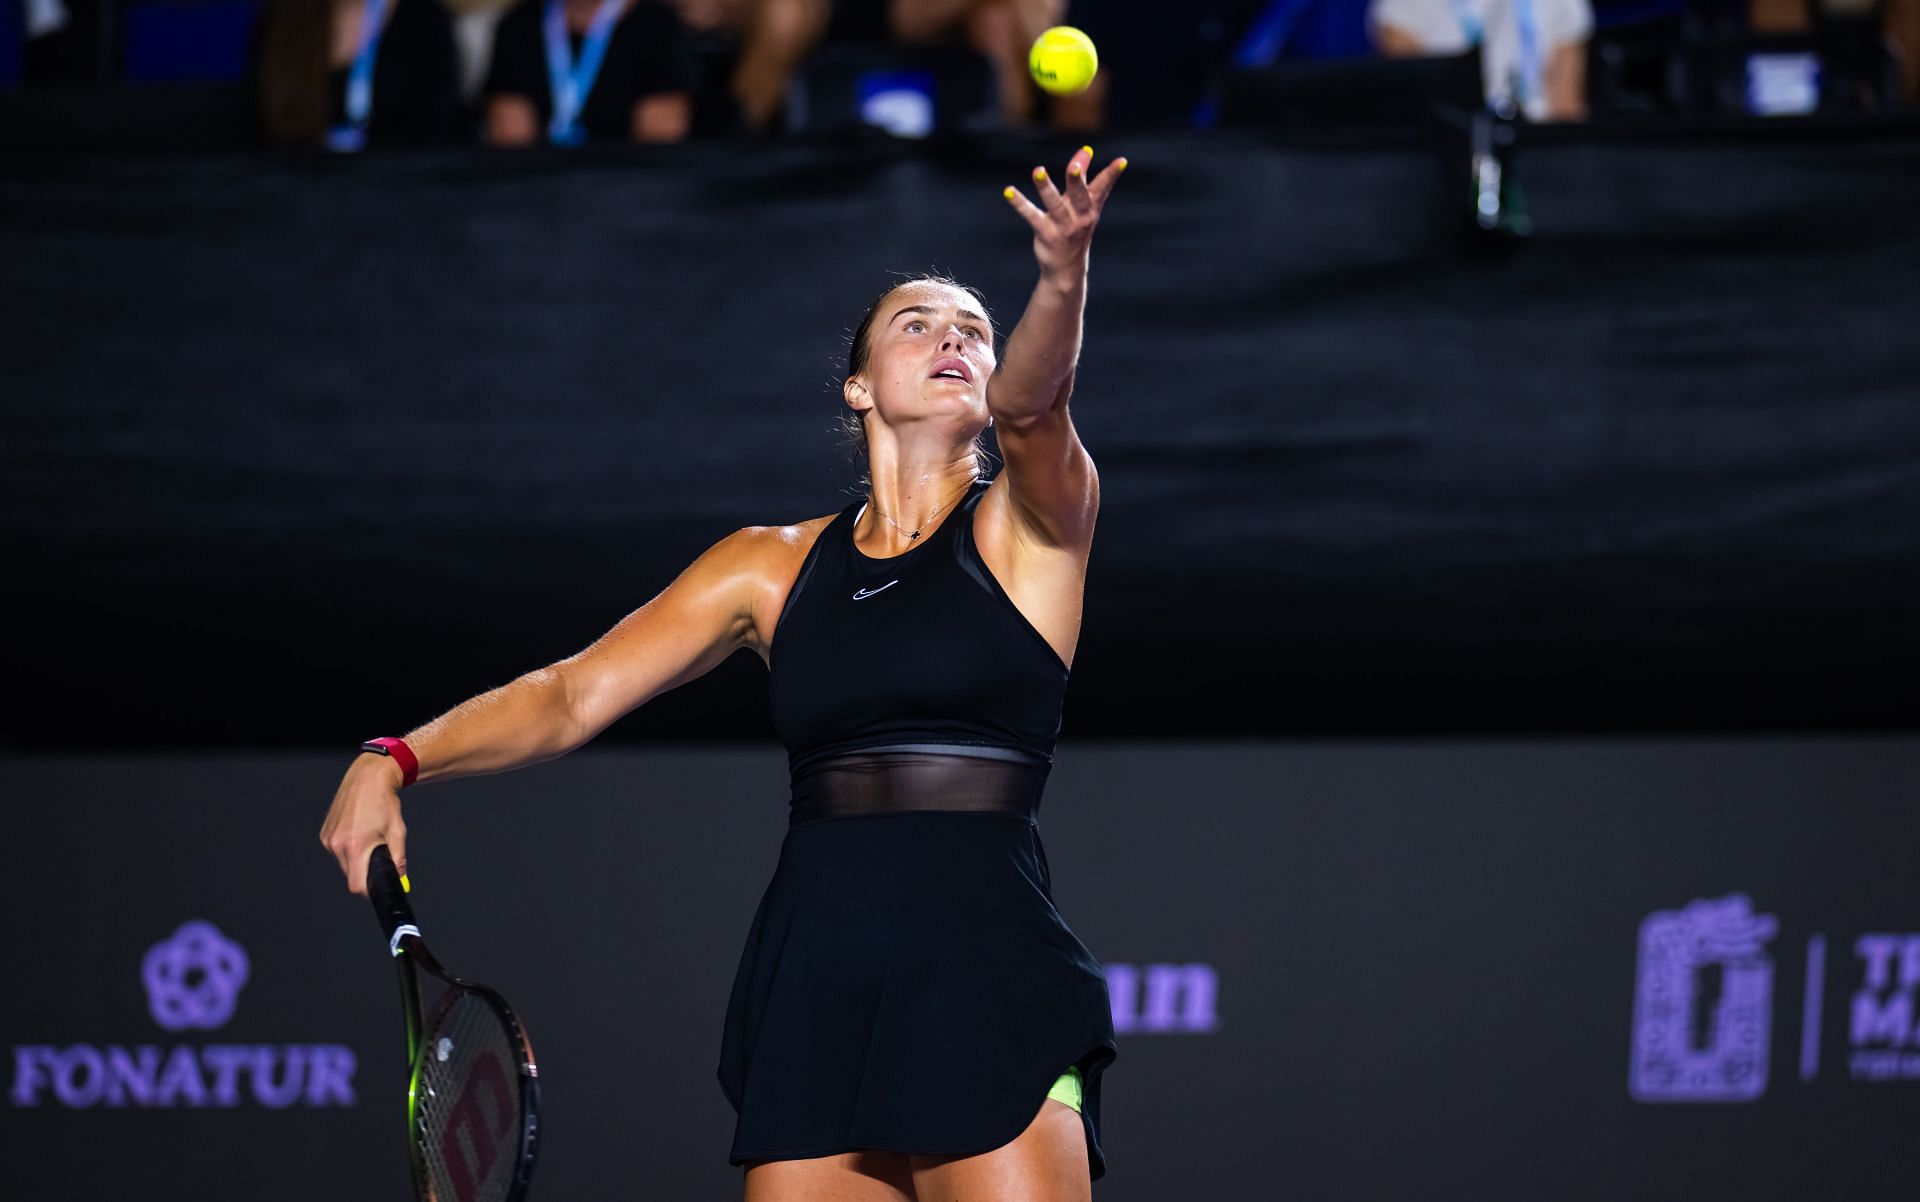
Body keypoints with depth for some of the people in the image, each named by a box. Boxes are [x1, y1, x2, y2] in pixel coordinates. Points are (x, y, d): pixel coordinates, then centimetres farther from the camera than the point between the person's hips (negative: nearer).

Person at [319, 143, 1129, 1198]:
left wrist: (1063, 282, -37)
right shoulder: (774, 567, 15)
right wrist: (397, 759, -4)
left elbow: (1028, 402, -15)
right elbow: (572, 694, 12)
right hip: (809, 986, 3)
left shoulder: (1027, 525, 6)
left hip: (988, 994, -3)